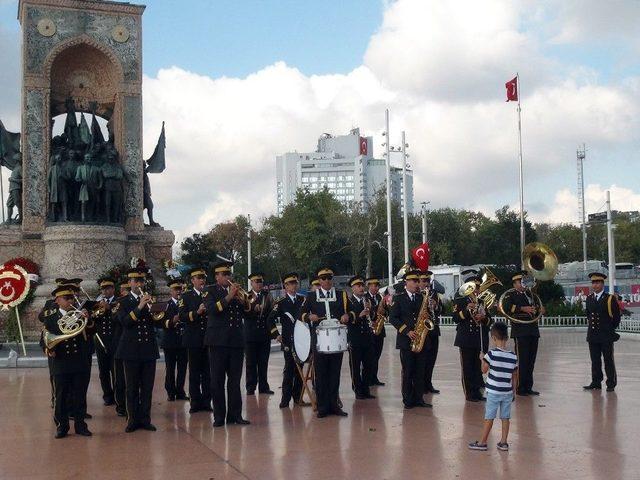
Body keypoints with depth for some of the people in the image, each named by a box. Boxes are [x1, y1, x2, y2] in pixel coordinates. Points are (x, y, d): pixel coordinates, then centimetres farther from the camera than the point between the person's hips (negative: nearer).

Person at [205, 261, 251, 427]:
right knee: (217, 381, 1)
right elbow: (212, 309, -16)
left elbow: (246, 312, 10)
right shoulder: (211, 291, 2)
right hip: (218, 341, -4)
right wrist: (229, 297, -23)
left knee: (235, 381, 6)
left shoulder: (236, 290, 15)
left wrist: (244, 300, -9)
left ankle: (235, 415, 12)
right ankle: (219, 416, 7)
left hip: (236, 341, 4)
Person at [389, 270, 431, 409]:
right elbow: (392, 318, -6)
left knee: (420, 371, 5)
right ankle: (408, 400, 8)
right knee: (407, 371, 0)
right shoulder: (399, 297, -1)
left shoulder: (421, 297, 12)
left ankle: (419, 399, 13)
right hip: (406, 340, -4)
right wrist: (407, 331, -13)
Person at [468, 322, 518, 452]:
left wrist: (482, 358, 7)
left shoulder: (492, 354, -15)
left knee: (489, 417, 3)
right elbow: (515, 376, 7)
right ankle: (503, 442, 15)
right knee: (505, 417, 11)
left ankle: (483, 442, 10)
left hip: (493, 391, -4)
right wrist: (513, 390, 18)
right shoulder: (513, 356, 0)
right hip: (508, 392, 4)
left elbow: (484, 370, -9)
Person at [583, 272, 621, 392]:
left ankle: (611, 384, 8)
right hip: (593, 335, 4)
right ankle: (596, 382, 15)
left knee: (608, 360, 2)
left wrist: (611, 328, 3)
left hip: (606, 335, -4)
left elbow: (617, 316, 0)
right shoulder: (589, 299, 8)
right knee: (595, 360, 8)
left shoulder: (610, 299, -6)